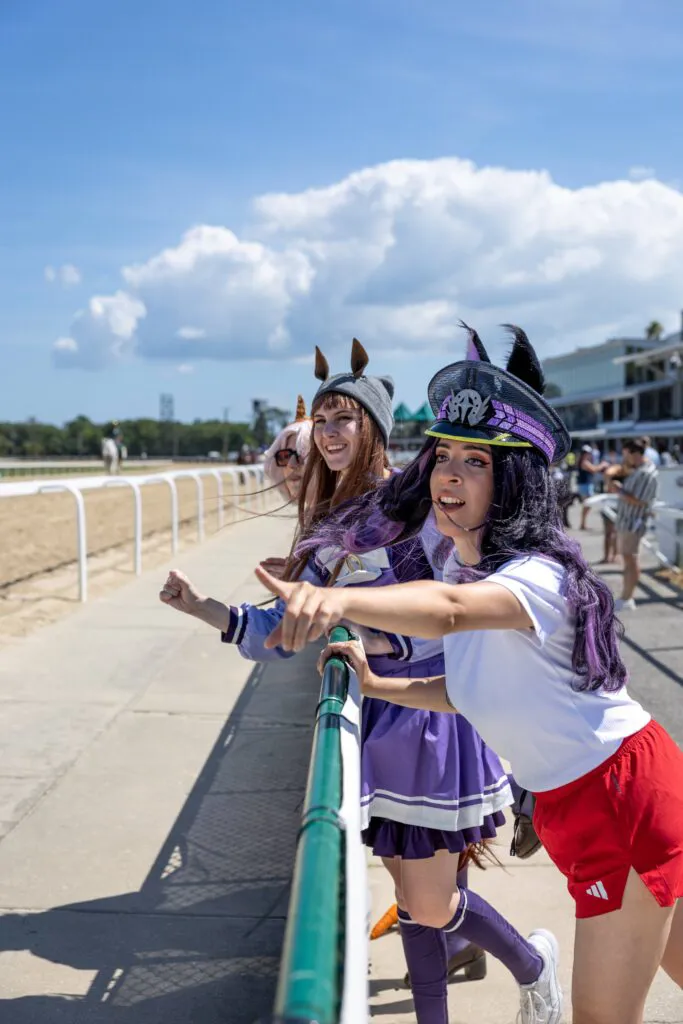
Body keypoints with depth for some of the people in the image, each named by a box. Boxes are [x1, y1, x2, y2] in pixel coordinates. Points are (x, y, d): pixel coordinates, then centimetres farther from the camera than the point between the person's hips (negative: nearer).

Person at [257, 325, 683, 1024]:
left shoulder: (540, 573, -26)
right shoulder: (461, 562, 2)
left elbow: (450, 610, -49)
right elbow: (473, 689, 8)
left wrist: (337, 599, -65)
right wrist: (377, 686, -3)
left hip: (625, 790, -8)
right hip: (571, 805, 9)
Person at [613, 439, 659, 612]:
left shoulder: (647, 474, -18)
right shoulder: (638, 469, 12)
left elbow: (640, 501, -23)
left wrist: (620, 491, -15)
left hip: (632, 523, -10)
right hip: (625, 521, 10)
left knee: (631, 559, -5)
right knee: (628, 559, 14)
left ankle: (626, 600, -1)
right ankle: (626, 598, 21)